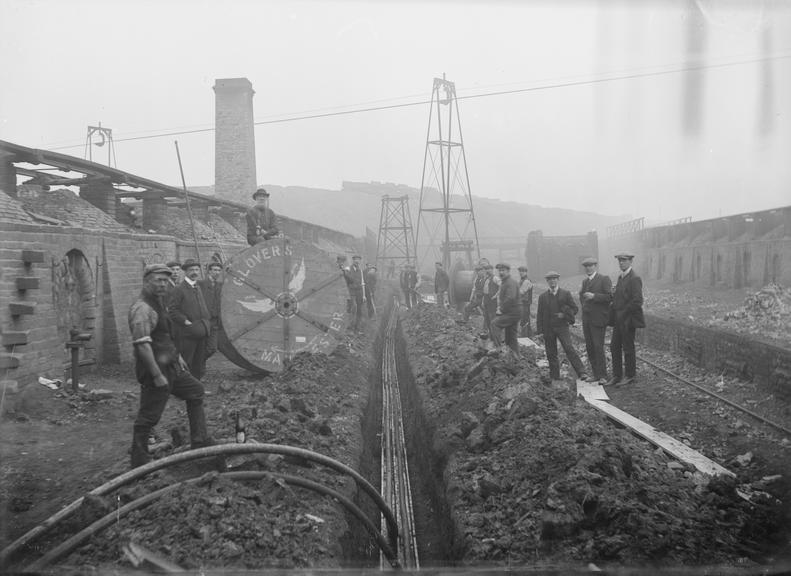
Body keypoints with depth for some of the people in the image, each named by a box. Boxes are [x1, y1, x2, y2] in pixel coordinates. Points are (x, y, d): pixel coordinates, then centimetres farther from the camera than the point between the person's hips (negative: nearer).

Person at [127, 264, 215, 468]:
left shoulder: (158, 303, 13)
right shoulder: (142, 308, -20)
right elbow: (142, 345, -27)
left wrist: (177, 356, 24)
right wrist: (157, 375, -27)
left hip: (170, 367, 11)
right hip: (155, 370, -11)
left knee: (195, 391, 19)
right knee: (148, 416, -3)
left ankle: (200, 443, 26)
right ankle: (140, 462, 10)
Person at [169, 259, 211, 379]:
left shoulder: (199, 288, 18)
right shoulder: (178, 289, -6)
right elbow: (173, 311, -12)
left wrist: (207, 322, 9)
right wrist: (186, 322, -17)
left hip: (201, 333, 7)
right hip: (186, 334, -7)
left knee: (199, 366, 11)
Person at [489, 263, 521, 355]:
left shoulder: (511, 282, -15)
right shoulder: (504, 282, 17)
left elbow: (510, 298, -27)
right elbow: (501, 296, 26)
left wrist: (502, 310, -19)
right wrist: (500, 307, 9)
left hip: (512, 313, -10)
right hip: (512, 313, 10)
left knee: (495, 323, -21)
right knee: (511, 338, 13)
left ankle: (498, 346, -25)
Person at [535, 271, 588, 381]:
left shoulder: (566, 294, 6)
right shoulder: (543, 297, 11)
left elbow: (575, 309, 6)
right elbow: (540, 314, 11)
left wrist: (564, 314, -11)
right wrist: (540, 330, 2)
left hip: (562, 327, -2)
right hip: (548, 328, 3)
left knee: (569, 348, -16)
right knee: (551, 353, 4)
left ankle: (581, 373, -16)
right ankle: (555, 378, 12)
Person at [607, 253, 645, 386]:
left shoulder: (634, 279, -14)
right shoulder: (620, 278, 14)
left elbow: (637, 301, -19)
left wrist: (623, 314, -15)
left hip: (628, 320, -8)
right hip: (618, 320, 8)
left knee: (628, 348, 2)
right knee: (614, 347, 9)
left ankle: (630, 376, 15)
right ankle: (617, 375, 17)